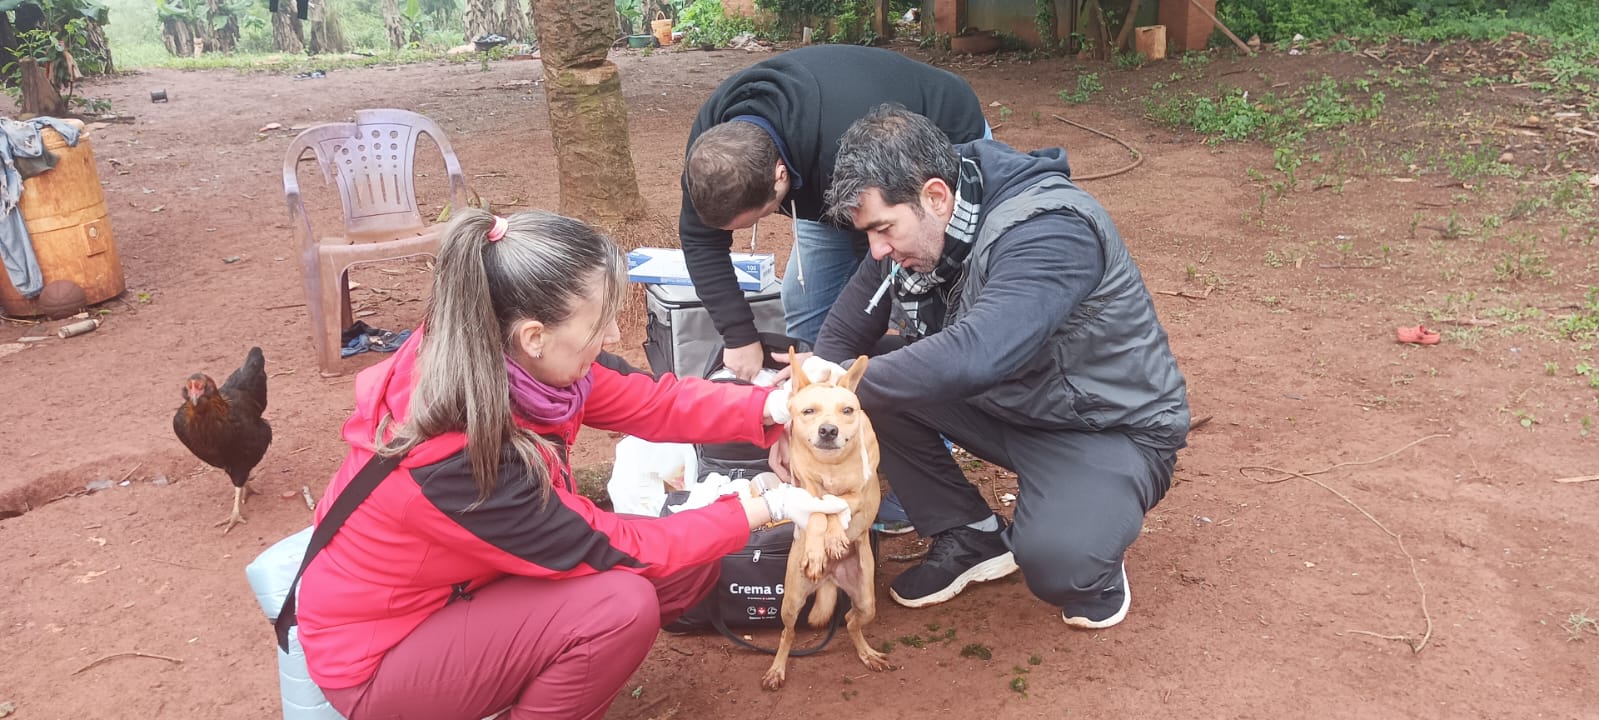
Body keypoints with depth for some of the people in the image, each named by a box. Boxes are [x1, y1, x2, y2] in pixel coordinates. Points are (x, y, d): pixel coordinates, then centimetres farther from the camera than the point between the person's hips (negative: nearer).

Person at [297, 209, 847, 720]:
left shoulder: (508, 361, -16)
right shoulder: (454, 459, -37)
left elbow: (654, 402, -5)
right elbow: (607, 550, -27)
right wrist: (765, 508, -21)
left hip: (462, 584, 8)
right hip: (377, 655, -8)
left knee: (691, 563, -3)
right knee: (620, 603, -28)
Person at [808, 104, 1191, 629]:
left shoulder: (1048, 230, -31)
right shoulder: (911, 229, -8)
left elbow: (976, 357, -45)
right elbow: (842, 337, -4)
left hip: (1110, 428, -7)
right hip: (1006, 402, 7)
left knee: (1055, 560, -35)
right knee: (873, 379, -11)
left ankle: (1094, 562, 4)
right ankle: (971, 536, 5)